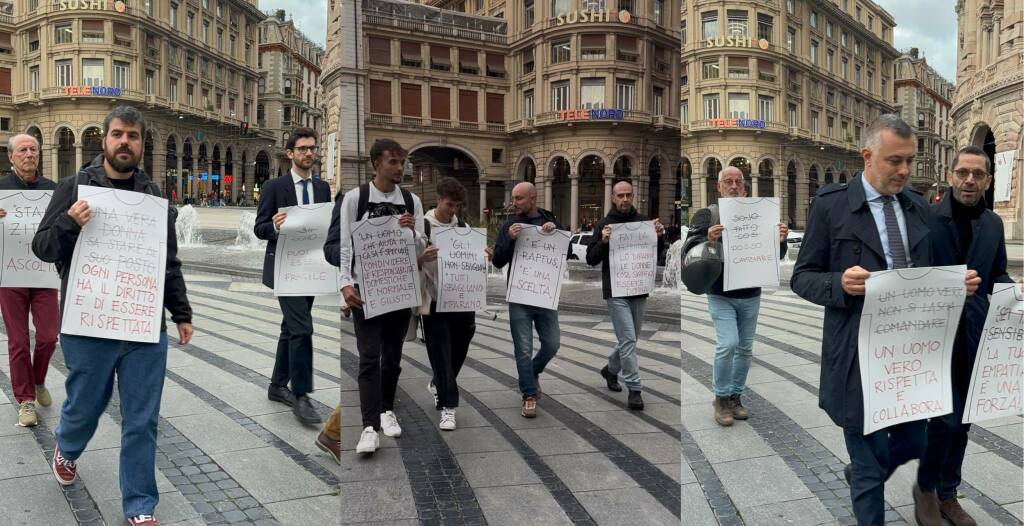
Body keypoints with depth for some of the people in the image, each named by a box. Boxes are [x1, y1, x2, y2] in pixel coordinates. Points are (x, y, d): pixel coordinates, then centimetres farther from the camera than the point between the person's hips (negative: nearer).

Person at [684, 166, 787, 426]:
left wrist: (781, 240, -10)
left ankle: (735, 396, 24)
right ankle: (721, 398, 4)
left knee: (745, 347, 9)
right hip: (721, 295, -4)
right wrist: (708, 239, -29)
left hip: (751, 295, 4)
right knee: (728, 344, -14)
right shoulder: (706, 215, -2)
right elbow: (689, 249, -9)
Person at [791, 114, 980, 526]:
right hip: (860, 354, -5)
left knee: (913, 443, 18)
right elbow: (802, 277, -6)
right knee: (871, 464, 5)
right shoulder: (830, 204, -8)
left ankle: (860, 475, 47)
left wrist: (957, 281, -6)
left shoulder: (918, 206, 9)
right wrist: (841, 283, -26)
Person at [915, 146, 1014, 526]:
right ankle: (926, 487, 18)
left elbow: (996, 275, 14)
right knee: (947, 416, -6)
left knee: (962, 419, 13)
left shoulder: (993, 224, 8)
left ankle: (947, 494, 29)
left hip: (973, 336, 5)